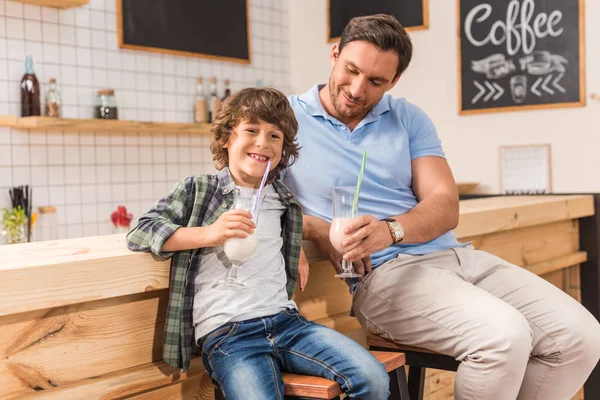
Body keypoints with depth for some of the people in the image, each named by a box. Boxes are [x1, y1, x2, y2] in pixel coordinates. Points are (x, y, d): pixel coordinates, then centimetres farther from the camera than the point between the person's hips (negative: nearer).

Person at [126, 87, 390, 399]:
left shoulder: (284, 203, 20)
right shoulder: (198, 190, 8)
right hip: (225, 334, -4)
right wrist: (210, 234, -10)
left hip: (285, 320, 5)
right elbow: (139, 233, -1)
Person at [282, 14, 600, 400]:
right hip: (384, 272, -5)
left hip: (454, 255, 6)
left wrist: (391, 230, -19)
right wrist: (315, 229, -18)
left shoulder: (408, 118, 13)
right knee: (505, 337, -30)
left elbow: (446, 207, 3)